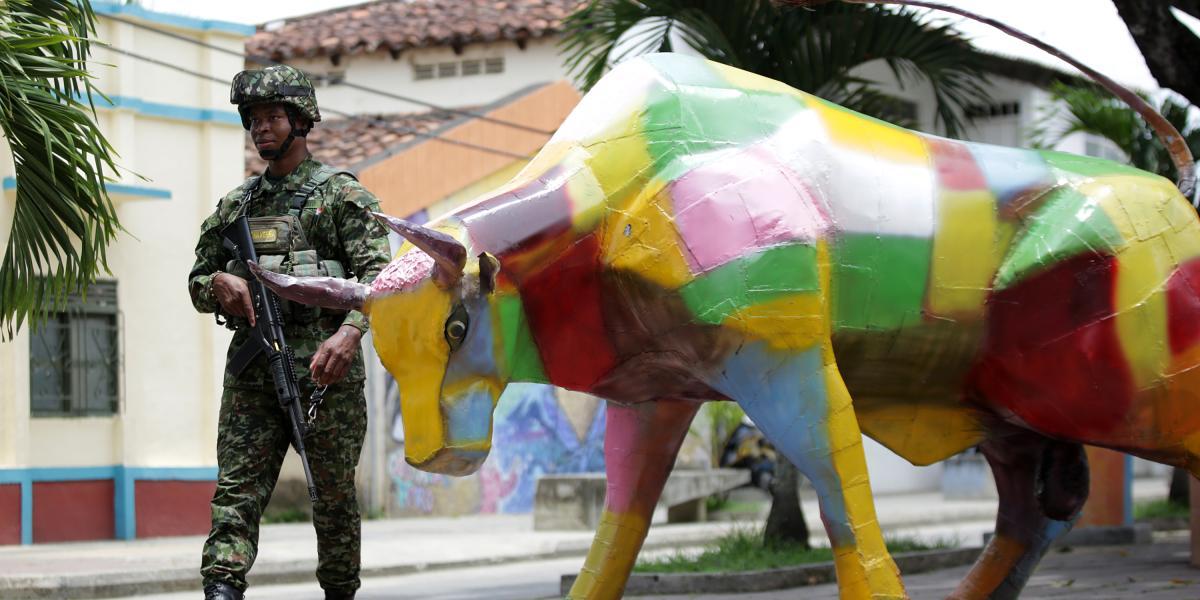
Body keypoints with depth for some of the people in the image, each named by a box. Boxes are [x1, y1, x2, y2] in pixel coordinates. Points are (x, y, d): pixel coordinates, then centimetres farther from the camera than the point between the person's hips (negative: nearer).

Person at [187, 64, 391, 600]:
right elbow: (197, 284, 22)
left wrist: (350, 331, -26)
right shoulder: (236, 204, 18)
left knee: (334, 492, 4)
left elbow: (376, 272, -9)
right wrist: (219, 282, -3)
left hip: (322, 365, -4)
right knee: (237, 486, -9)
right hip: (251, 364, 4)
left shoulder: (341, 194, 3)